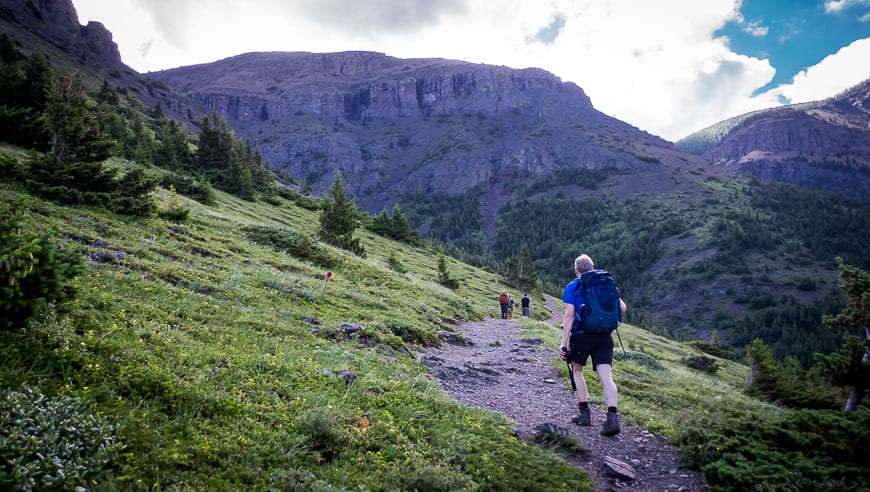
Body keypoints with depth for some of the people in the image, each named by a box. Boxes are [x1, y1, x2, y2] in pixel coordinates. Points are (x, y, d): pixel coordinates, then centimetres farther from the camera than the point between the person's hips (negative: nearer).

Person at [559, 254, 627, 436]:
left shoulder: (573, 286, -2)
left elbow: (569, 315, -11)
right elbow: (622, 308, 10)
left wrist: (564, 342, -11)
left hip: (582, 334, -3)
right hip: (604, 336, 3)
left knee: (577, 370, 18)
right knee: (606, 376, -3)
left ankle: (585, 413, 17)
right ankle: (612, 417, -19)